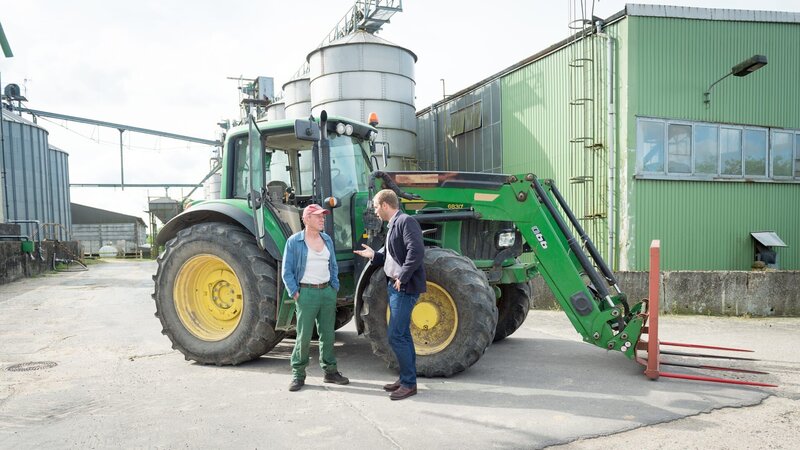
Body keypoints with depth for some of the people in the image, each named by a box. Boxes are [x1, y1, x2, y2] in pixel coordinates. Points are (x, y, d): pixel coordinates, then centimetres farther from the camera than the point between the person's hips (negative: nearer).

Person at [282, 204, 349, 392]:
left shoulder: (327, 239, 10)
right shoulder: (294, 241, -5)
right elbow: (287, 271, -4)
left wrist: (335, 288, 9)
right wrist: (295, 293, -9)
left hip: (327, 292, 5)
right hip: (306, 293, -5)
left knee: (327, 333, 10)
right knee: (304, 336, -2)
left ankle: (330, 371, 21)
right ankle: (298, 374, 12)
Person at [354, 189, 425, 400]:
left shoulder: (406, 221, -13)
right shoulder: (394, 225, 17)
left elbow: (416, 251, -24)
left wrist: (402, 277, -22)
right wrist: (374, 255, 9)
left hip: (405, 288, -10)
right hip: (396, 287, 10)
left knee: (396, 336, -9)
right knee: (402, 335, 14)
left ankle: (409, 383, 2)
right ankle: (406, 378, 24)